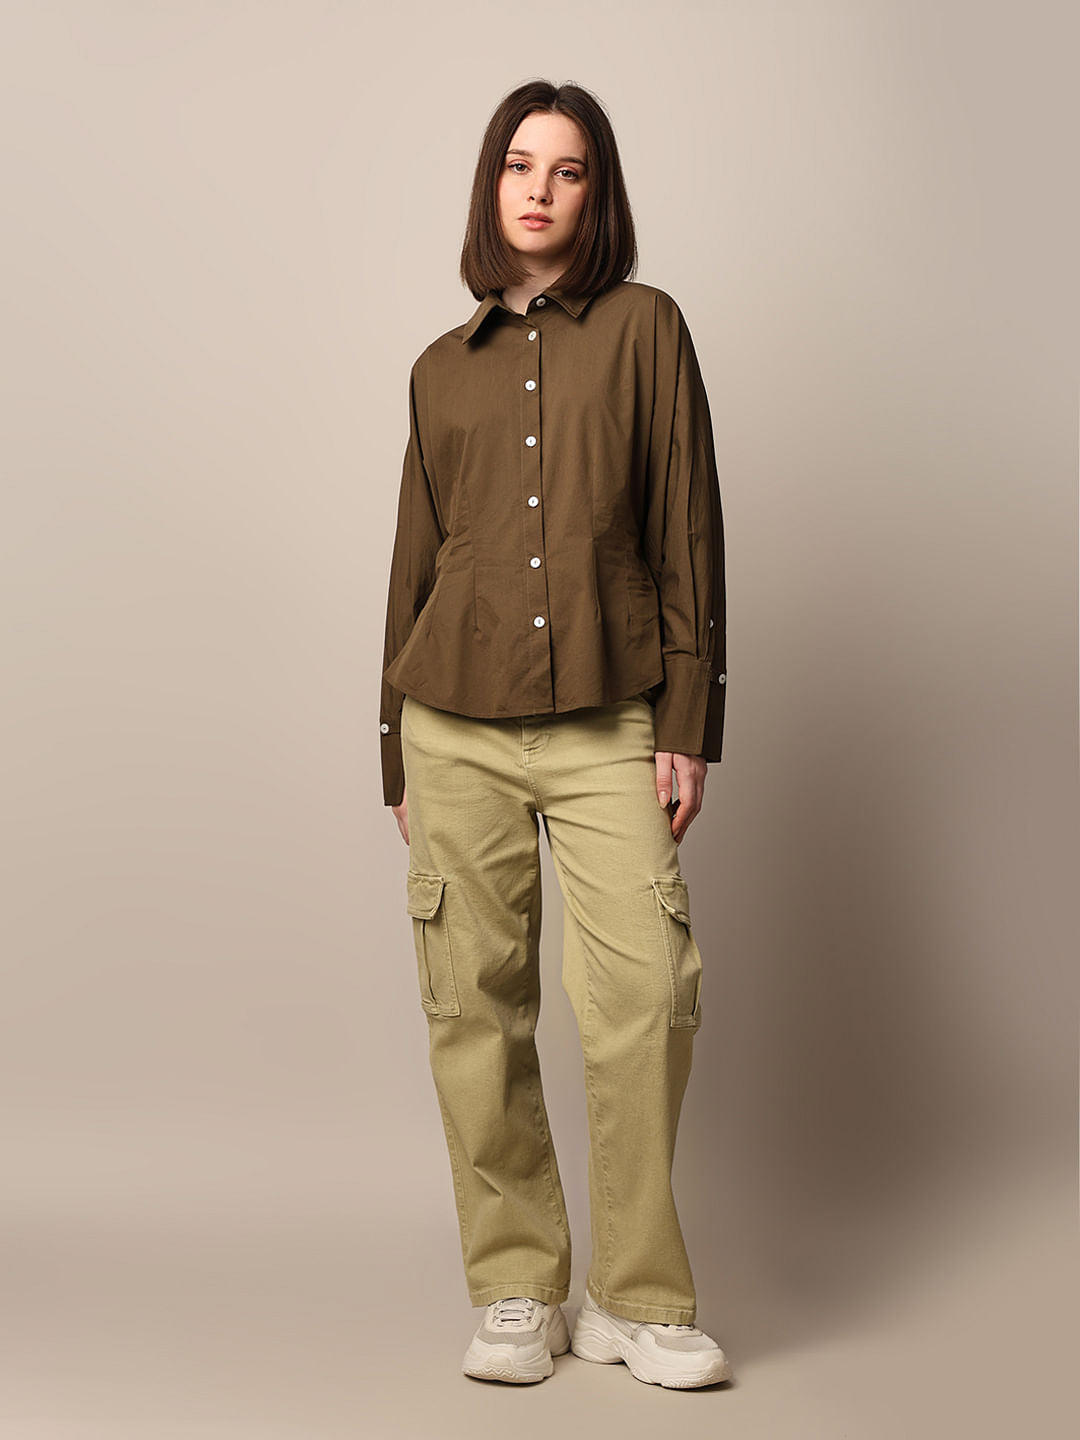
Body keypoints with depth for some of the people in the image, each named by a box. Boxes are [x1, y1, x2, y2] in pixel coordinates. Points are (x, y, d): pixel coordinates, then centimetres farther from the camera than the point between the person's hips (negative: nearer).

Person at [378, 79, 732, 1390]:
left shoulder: (644, 327, 7)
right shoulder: (442, 369, 14)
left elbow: (687, 534, 2)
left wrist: (687, 722, -4)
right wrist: (396, 750, 14)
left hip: (608, 724, -2)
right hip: (457, 724, 3)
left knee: (643, 997, -11)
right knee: (476, 1003, 2)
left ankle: (637, 1299, 5)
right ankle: (515, 1291, 15)